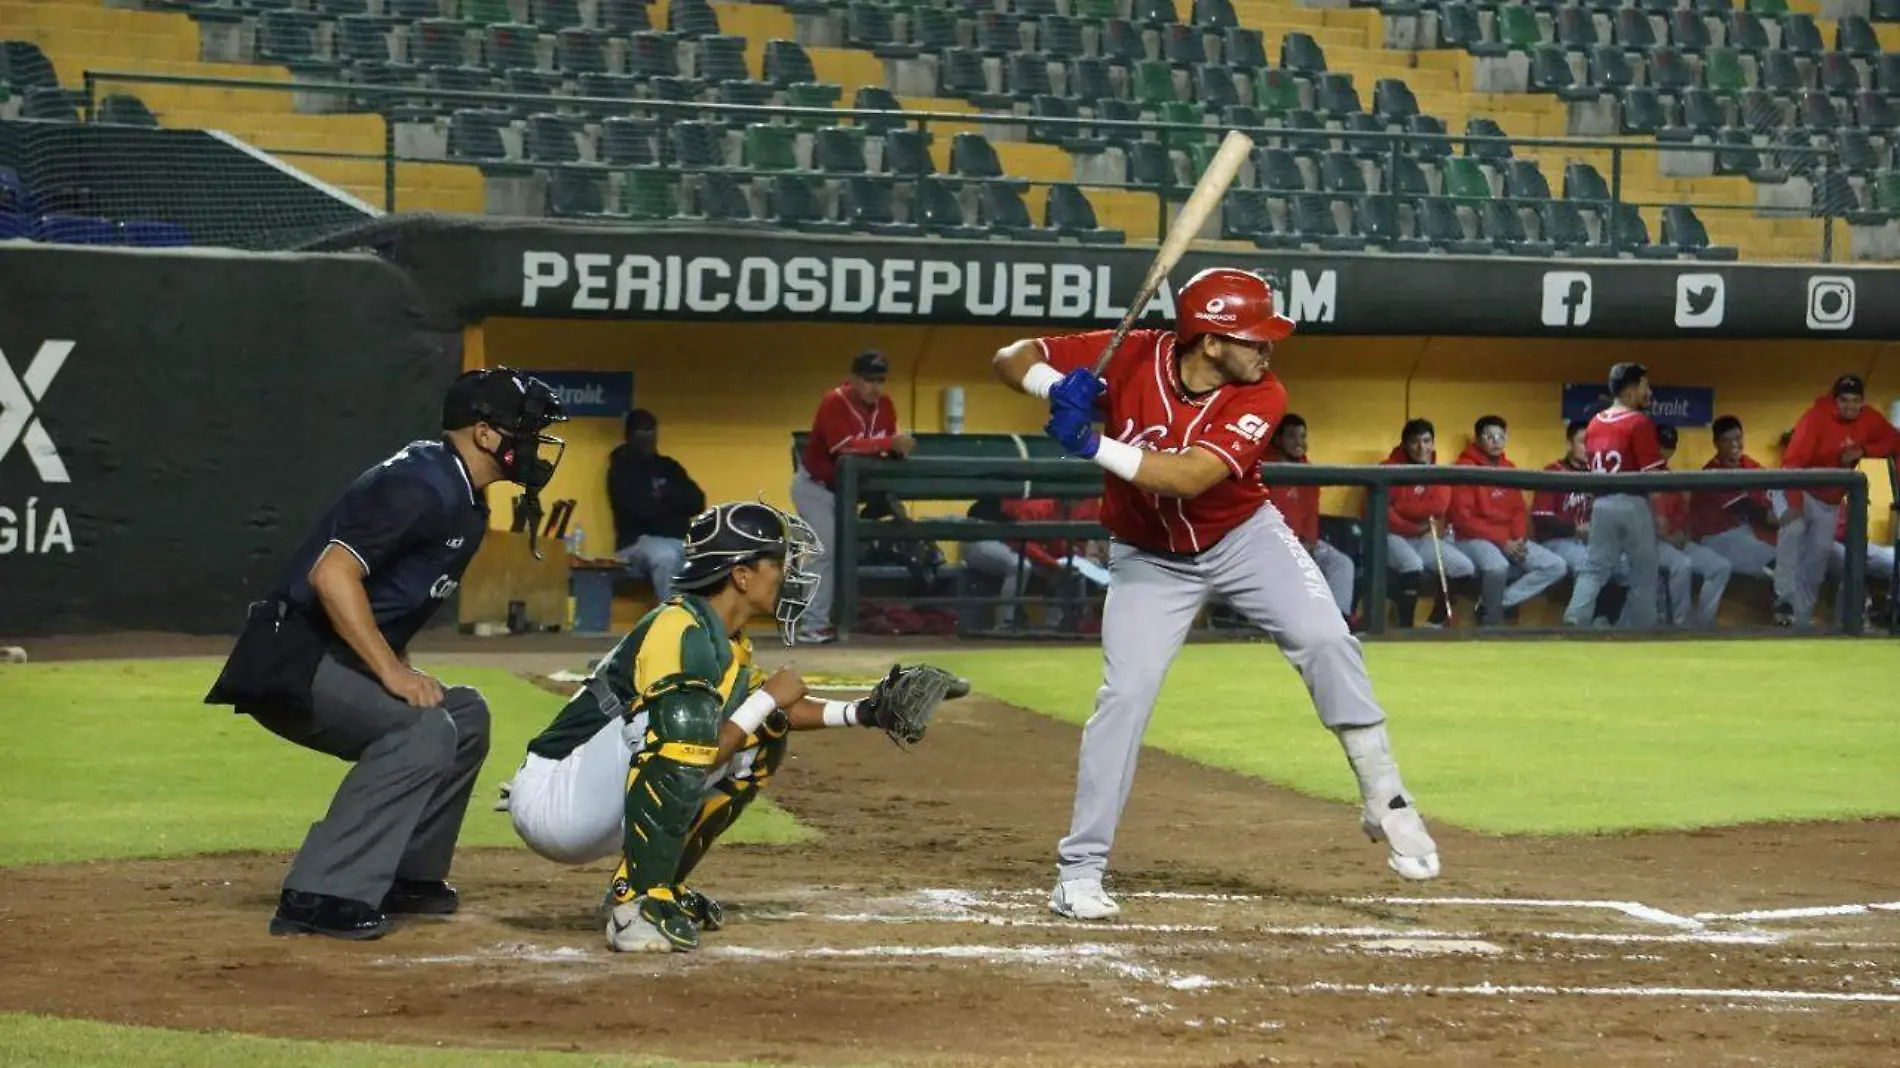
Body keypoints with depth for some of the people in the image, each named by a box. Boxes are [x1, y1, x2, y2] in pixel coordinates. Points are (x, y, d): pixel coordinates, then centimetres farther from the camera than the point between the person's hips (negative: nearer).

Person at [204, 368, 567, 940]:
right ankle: (319, 897, -28)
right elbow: (331, 573, -28)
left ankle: (407, 875, 20)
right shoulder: (420, 485, -19)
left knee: (465, 714, 18)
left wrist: (402, 669, 8)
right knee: (425, 732, -26)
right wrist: (392, 671, -26)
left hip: (338, 661, 11)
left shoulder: (466, 501, 14)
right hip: (292, 664, -11)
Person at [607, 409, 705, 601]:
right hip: (638, 542, -5)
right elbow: (642, 510, -13)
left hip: (679, 542, 5)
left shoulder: (668, 466, 20)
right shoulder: (621, 471, 2)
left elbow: (698, 503, 10)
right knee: (665, 556, -40)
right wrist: (676, 502, 4)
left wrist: (669, 494, -7)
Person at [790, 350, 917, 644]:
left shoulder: (885, 406, -5)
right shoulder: (834, 403, -26)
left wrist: (900, 448, -30)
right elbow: (845, 447, -38)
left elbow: (889, 449, -7)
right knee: (826, 551, -16)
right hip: (814, 486, -8)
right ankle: (814, 627, -17)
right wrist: (889, 443, -44)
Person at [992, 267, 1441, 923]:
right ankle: (1079, 870, -4)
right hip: (1149, 560, -1)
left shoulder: (1261, 398, -22)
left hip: (1244, 538, 1)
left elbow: (1190, 477, -36)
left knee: (1325, 641, -16)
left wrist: (1095, 445, -44)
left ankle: (1386, 803, 0)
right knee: (1125, 693, -13)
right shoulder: (1128, 359, -21)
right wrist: (1055, 384, -38)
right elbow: (1011, 359, -16)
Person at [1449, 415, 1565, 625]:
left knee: (1555, 566, -9)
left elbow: (1519, 510, 16)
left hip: (1509, 540, 8)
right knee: (1497, 566, -39)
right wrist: (1502, 541, -17)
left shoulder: (1509, 469, 14)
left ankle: (1498, 601, -13)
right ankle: (1490, 621, -16)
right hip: (1474, 539, -7)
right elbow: (1462, 517, -14)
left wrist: (1519, 539, -7)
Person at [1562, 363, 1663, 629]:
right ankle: (1641, 628, 8)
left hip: (1601, 504, 5)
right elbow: (1653, 475, -11)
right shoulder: (1639, 422, -9)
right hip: (1632, 504, -5)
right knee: (1644, 572, 6)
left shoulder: (1594, 423, 11)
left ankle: (1575, 620, -11)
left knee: (1594, 569, 5)